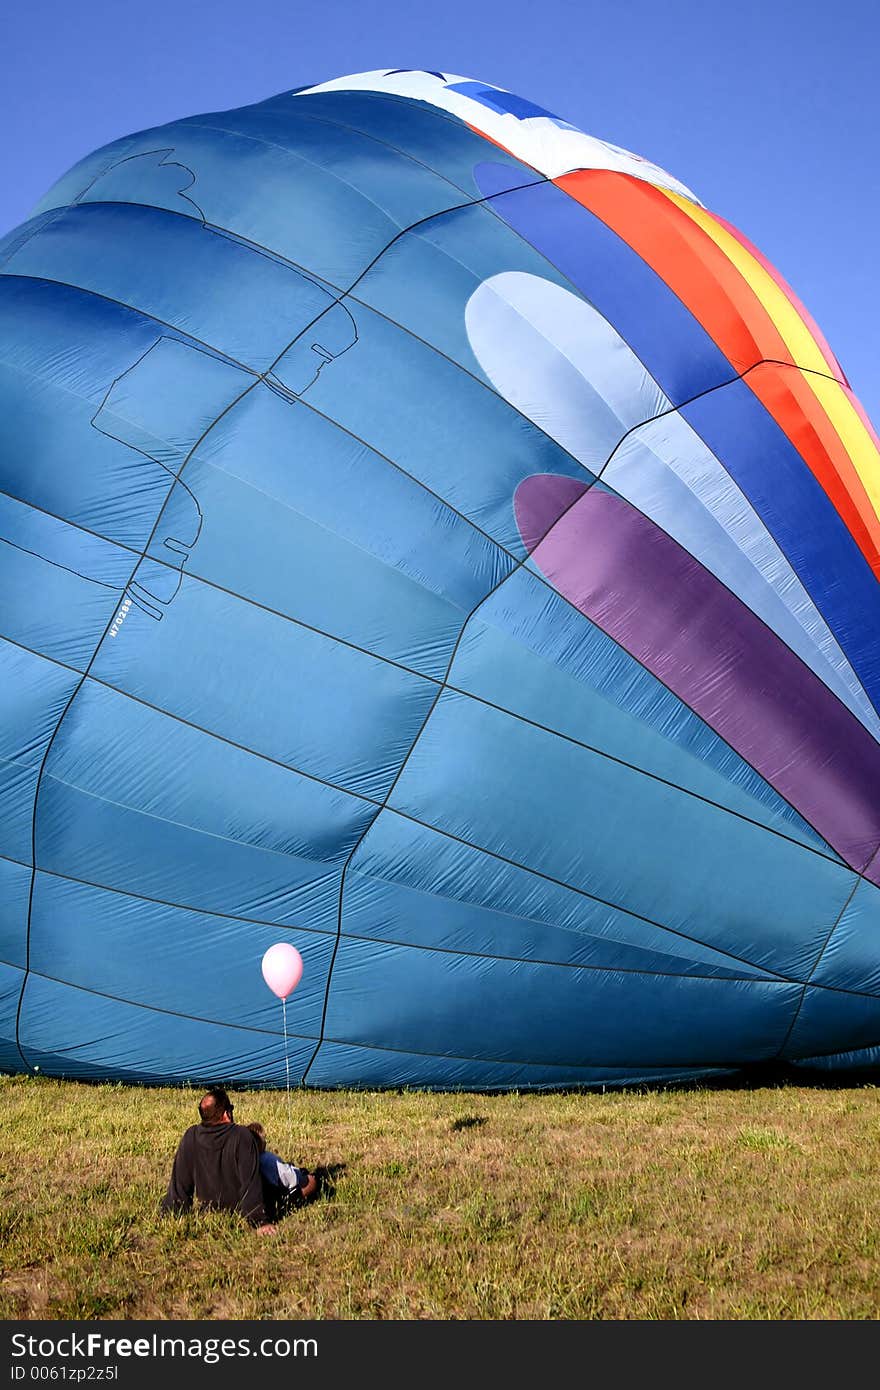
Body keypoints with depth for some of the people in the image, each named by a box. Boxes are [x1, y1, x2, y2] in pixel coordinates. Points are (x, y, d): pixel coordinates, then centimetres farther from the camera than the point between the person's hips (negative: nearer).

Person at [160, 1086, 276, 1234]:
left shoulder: (190, 1137, -15)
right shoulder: (242, 1136, -27)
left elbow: (179, 1181, -8)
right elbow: (251, 1182, -27)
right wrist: (260, 1221, -22)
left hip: (209, 1208, 5)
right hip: (239, 1209, -5)